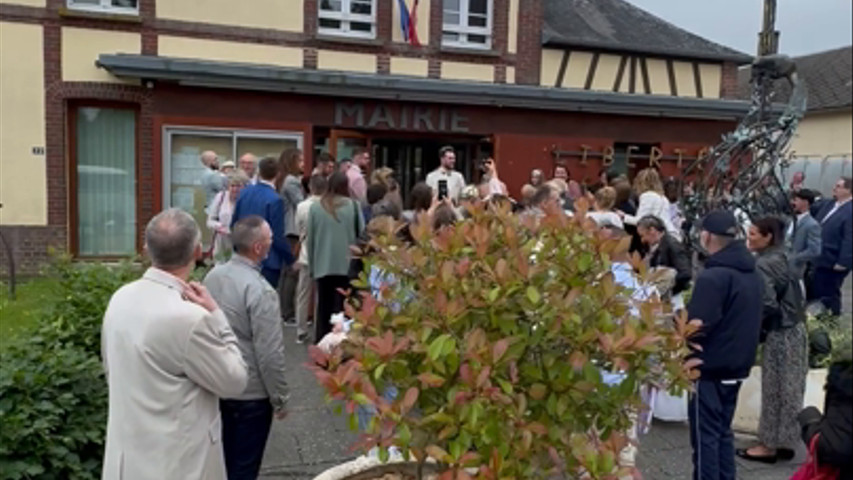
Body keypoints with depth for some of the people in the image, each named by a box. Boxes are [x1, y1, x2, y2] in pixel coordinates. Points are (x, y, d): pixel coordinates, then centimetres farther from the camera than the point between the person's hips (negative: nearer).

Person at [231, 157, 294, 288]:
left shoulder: (245, 192, 2)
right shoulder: (275, 200, -18)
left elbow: (234, 224, 11)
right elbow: (278, 236, -17)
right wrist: (290, 259, -4)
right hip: (268, 261, -7)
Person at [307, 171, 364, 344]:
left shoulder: (315, 207, -2)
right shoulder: (353, 205, -6)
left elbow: (310, 238, 2)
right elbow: (362, 233, -3)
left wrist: (312, 265, 11)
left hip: (323, 266, 2)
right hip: (347, 265, -1)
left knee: (323, 306, 11)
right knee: (342, 306, 3)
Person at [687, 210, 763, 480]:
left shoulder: (713, 276, -21)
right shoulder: (751, 273, 8)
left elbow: (697, 325, -23)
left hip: (710, 369, -9)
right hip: (737, 366, 9)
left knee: (705, 436, 1)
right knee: (723, 431, 18)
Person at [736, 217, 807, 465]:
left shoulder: (764, 264, -19)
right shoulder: (781, 258, 9)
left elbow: (766, 304, -23)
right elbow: (791, 297, 14)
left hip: (779, 334, -9)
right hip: (794, 329, 9)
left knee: (774, 389, 2)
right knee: (789, 389, 14)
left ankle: (770, 445, 12)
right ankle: (786, 442, 25)